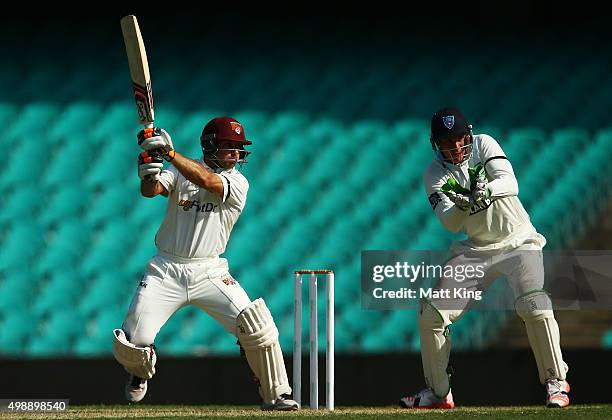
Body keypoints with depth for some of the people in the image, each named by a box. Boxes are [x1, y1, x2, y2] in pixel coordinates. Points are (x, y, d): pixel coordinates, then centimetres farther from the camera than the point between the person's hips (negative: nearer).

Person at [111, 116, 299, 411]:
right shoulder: (181, 170, 5)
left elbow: (207, 181, -20)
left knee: (257, 326, -18)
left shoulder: (238, 182, 0)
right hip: (167, 271, 0)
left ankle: (276, 395, 0)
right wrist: (148, 175, -35)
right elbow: (150, 191, -12)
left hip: (210, 273, 0)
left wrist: (169, 152, -30)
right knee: (130, 344, -8)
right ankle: (140, 373, 30)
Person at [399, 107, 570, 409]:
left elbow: (510, 183, -23)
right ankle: (438, 392, 14)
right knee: (431, 314, -4)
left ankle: (556, 382, -14)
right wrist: (464, 203, -37)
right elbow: (450, 224, -15)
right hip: (476, 250, 3)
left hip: (518, 242, -3)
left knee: (533, 304, -28)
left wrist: (486, 189, -45)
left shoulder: (484, 145, -8)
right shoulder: (434, 176, -3)